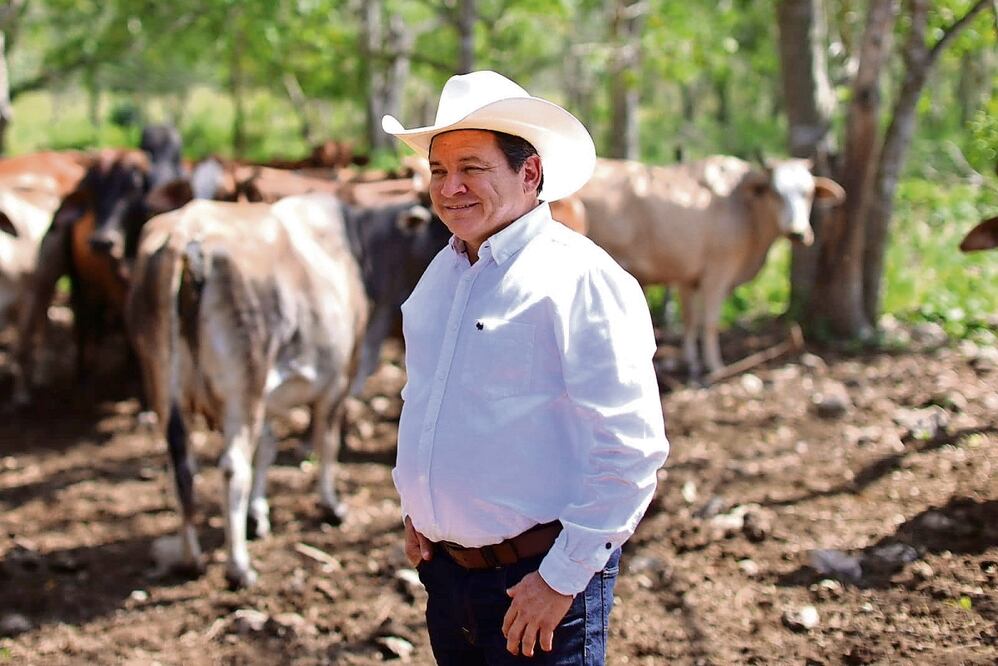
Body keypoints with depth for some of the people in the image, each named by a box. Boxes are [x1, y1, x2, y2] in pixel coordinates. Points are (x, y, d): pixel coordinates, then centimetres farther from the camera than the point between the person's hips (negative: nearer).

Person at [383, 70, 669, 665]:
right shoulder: (443, 274, 9)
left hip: (538, 578, -7)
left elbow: (632, 448, -19)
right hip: (444, 568, 7)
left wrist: (563, 577, -18)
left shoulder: (581, 281, -16)